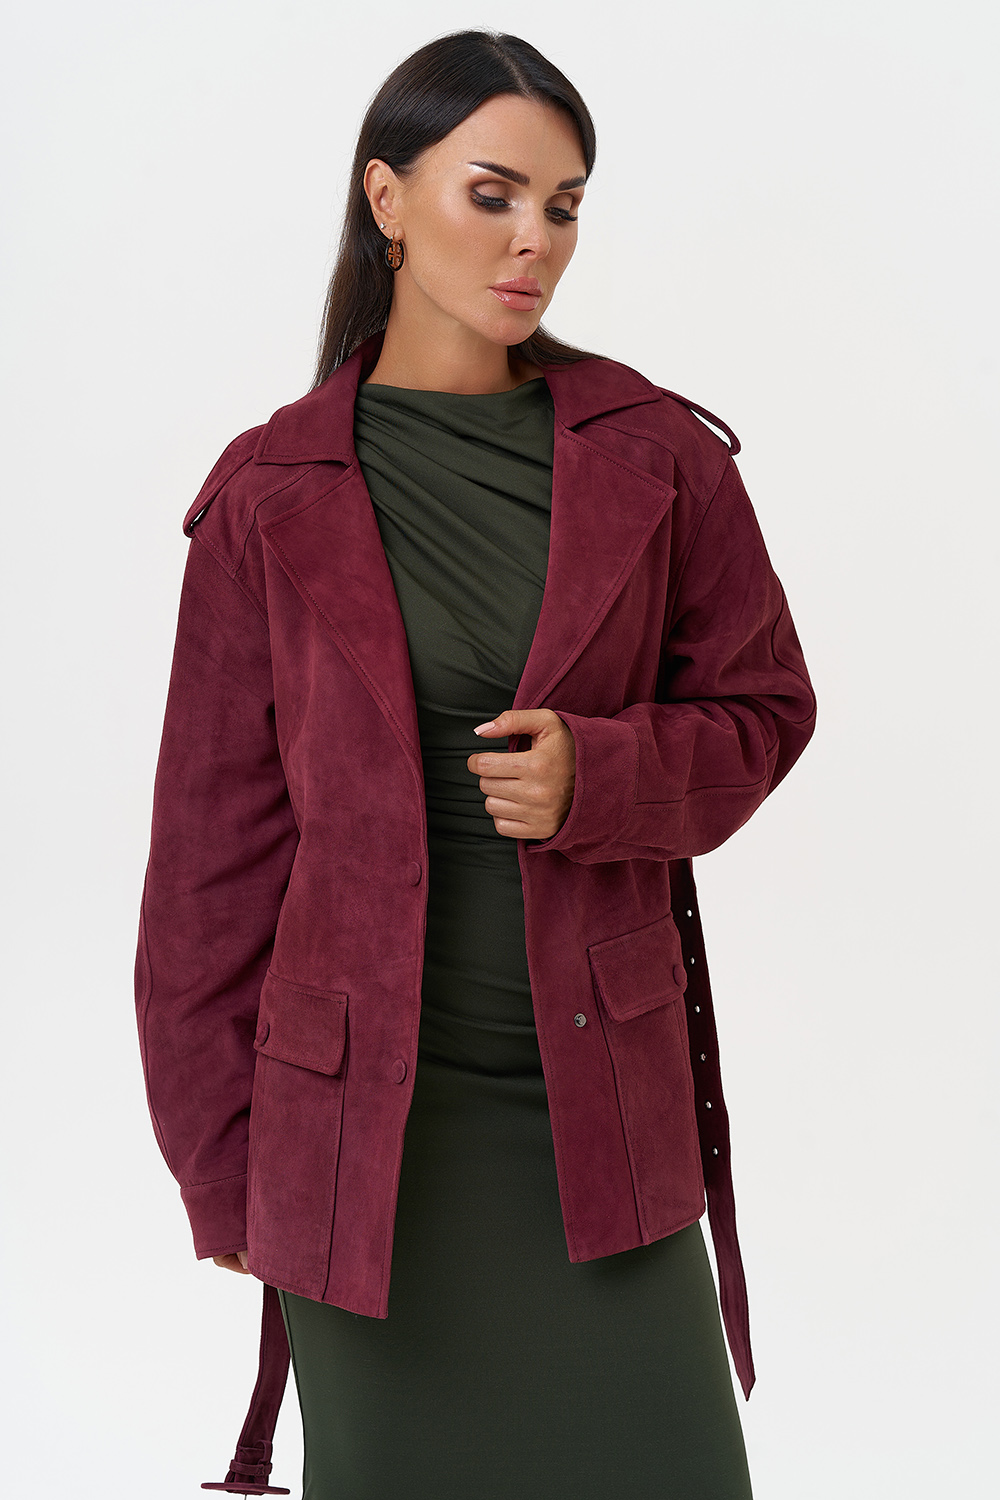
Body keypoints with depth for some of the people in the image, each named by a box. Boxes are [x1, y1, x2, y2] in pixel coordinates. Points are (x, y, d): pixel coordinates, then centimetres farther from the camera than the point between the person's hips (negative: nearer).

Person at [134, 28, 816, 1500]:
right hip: (368, 1110, -1)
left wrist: (598, 777, -13)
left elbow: (762, 706, 9)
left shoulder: (654, 455, 1)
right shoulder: (271, 495, -2)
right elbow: (213, 835, 2)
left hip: (604, 1099, 1)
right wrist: (223, 1158, 3)